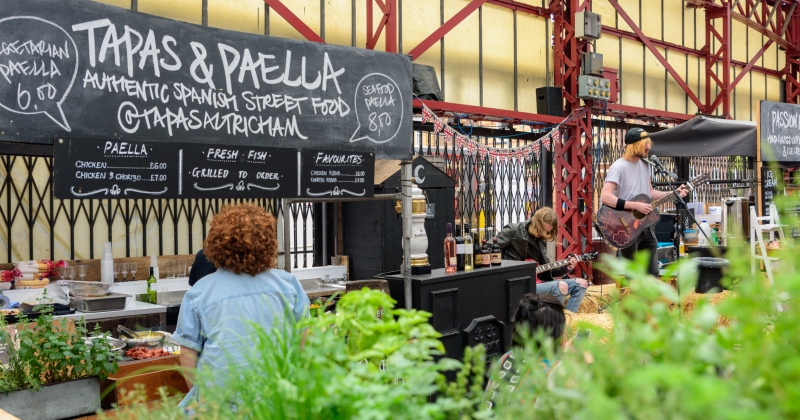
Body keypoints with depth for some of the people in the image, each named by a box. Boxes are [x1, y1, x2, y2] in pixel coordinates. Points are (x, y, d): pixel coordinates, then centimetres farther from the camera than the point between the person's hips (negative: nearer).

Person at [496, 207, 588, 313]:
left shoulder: (540, 241, 13)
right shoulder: (513, 231, -9)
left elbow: (545, 270, 17)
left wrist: (565, 268, 3)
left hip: (538, 282, 8)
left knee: (581, 284, 3)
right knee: (561, 286, -30)